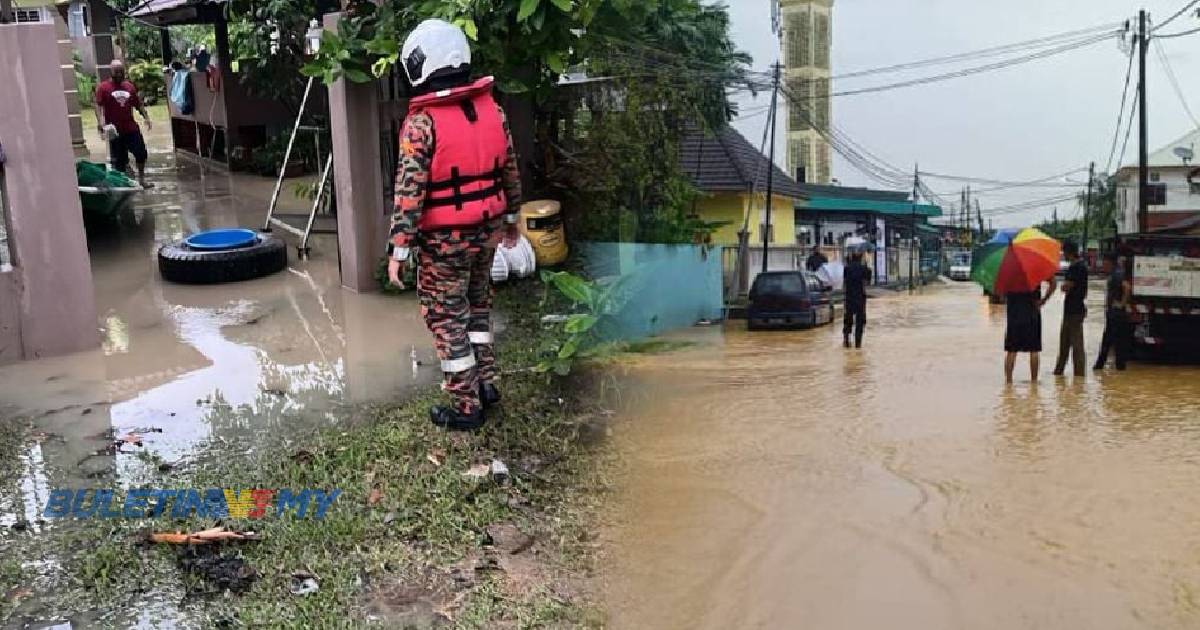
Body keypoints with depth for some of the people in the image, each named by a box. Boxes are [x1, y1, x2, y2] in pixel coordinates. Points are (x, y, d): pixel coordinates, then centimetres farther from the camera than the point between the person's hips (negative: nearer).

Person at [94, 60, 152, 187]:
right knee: (119, 159, 2)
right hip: (115, 131, -4)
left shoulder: (130, 86, 11)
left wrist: (146, 117, 3)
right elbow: (98, 106, -11)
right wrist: (100, 121, -26)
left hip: (132, 128, 4)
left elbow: (138, 104, 17)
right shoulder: (103, 87, -3)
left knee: (141, 153, 7)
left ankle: (141, 178, 25)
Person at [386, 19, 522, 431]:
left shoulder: (422, 123, -17)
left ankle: (466, 407, 12)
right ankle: (486, 383, 30)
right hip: (487, 230, 6)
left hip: (444, 239, -6)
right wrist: (511, 216, 22)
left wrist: (399, 249, -16)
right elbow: (510, 170, 10)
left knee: (447, 318, 6)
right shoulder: (492, 109, 1)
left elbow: (409, 191, -19)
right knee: (477, 305, 24)